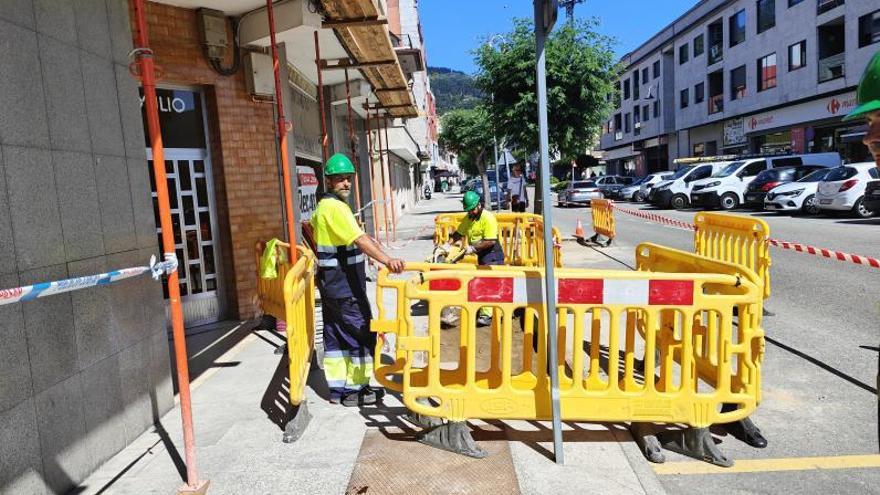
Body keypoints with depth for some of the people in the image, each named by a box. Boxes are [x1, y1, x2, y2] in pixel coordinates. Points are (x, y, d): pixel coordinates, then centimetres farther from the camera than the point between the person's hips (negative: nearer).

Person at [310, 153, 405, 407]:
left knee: (335, 335, 13)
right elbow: (360, 239, -30)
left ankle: (337, 389, 23)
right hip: (344, 284, -10)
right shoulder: (336, 207, -17)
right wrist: (387, 260, -40)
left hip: (331, 282, 10)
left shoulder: (323, 206, 15)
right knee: (363, 334, -2)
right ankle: (355, 389, 8)